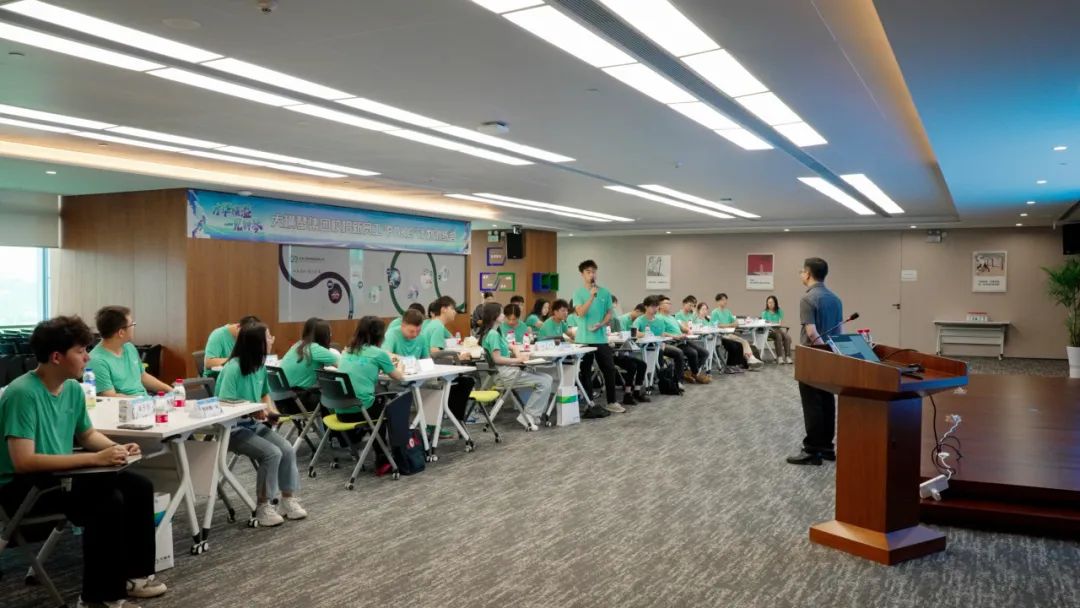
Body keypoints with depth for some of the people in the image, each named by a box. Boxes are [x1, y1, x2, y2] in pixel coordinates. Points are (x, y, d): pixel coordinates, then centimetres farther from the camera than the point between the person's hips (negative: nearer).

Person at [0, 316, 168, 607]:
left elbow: (88, 434, 18)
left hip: (61, 474, 8)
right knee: (108, 501, -27)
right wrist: (95, 458, -32)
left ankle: (133, 573, 12)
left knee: (139, 487, -1)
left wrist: (116, 448, -3)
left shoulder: (73, 389, 1)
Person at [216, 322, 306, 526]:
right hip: (232, 428, -7)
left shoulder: (260, 365, 4)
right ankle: (263, 507, -8)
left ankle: (289, 499, 1)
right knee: (272, 453, -24)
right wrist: (253, 409, -33)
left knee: (288, 449, -13)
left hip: (254, 424, 7)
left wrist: (271, 410, 0)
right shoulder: (233, 369, -21)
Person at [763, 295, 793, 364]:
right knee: (778, 336, -35)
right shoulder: (765, 313, 9)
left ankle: (787, 357, -31)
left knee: (787, 337, -29)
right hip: (770, 330, -3)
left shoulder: (779, 311, 15)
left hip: (779, 328, 3)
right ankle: (779, 357, -36)